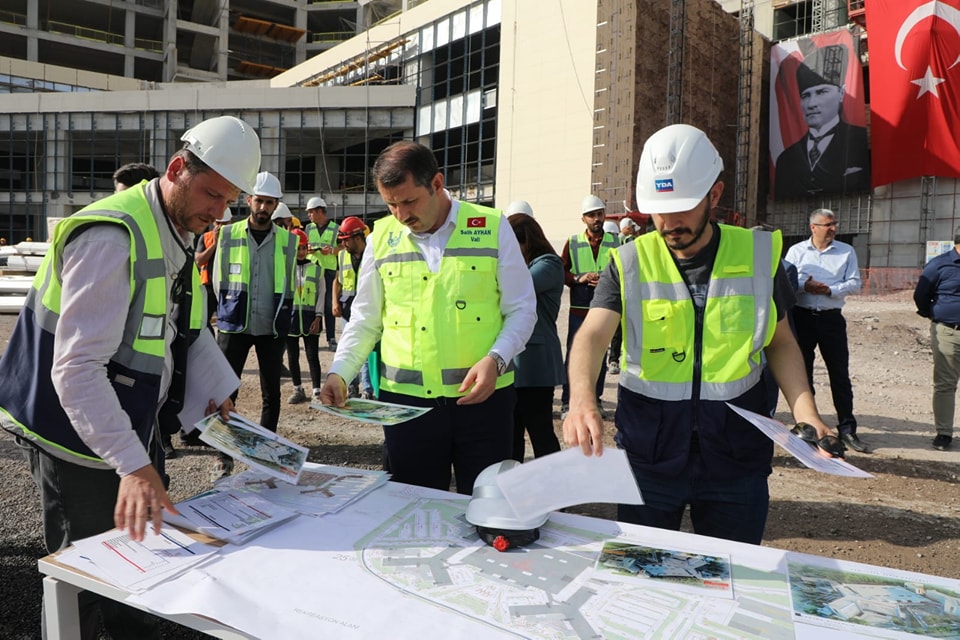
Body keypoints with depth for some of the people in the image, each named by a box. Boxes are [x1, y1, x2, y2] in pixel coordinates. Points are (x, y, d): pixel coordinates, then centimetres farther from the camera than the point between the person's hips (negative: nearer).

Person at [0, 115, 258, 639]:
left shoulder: (180, 232, 4)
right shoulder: (112, 237, -26)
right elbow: (75, 369, -31)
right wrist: (132, 466, -37)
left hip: (134, 431, 9)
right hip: (79, 442, -8)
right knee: (86, 584, 8)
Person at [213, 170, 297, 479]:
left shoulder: (287, 240, 3)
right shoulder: (228, 235, 2)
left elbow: (290, 284, 8)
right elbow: (218, 280, 7)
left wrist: (282, 319, 6)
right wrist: (231, 313, 7)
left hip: (272, 328, 1)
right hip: (235, 325, -1)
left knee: (271, 392, 8)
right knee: (227, 390, 0)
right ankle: (225, 456, 11)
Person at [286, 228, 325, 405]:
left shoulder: (316, 269, 4)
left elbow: (321, 294, 3)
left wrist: (318, 317, -5)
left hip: (310, 317, -1)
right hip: (290, 317, 1)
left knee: (312, 355, -2)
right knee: (292, 356, 9)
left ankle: (317, 391, 2)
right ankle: (298, 390, 20)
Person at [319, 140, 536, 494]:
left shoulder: (492, 228, -2)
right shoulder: (382, 237, 5)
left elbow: (521, 309, 1)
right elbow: (364, 320, 10)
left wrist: (496, 359, -14)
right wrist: (339, 372, -3)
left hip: (482, 396, -1)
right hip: (406, 400, 2)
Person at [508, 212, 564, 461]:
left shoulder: (548, 264, -9)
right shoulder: (519, 265, 16)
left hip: (534, 362, -8)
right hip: (511, 358, 8)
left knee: (540, 431, -1)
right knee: (511, 430, 15)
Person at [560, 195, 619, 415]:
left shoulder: (614, 242, 4)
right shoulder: (573, 242, 2)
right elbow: (561, 271, 3)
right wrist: (579, 278, -15)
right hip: (578, 309, -1)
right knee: (573, 355, -1)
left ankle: (595, 399, 23)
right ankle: (567, 402, 7)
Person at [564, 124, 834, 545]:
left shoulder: (758, 255, 0)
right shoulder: (630, 262, -4)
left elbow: (781, 342, 9)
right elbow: (592, 336, -17)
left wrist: (804, 410, -7)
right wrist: (582, 400, -36)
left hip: (736, 459, 1)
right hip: (647, 457, 0)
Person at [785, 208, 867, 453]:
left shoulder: (846, 252, 5)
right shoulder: (797, 251, 5)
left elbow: (854, 283, 0)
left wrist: (830, 290, -15)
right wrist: (804, 286, -20)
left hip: (831, 318, 0)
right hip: (802, 316, 0)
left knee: (840, 373, -1)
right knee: (802, 371, 9)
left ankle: (847, 428, 6)